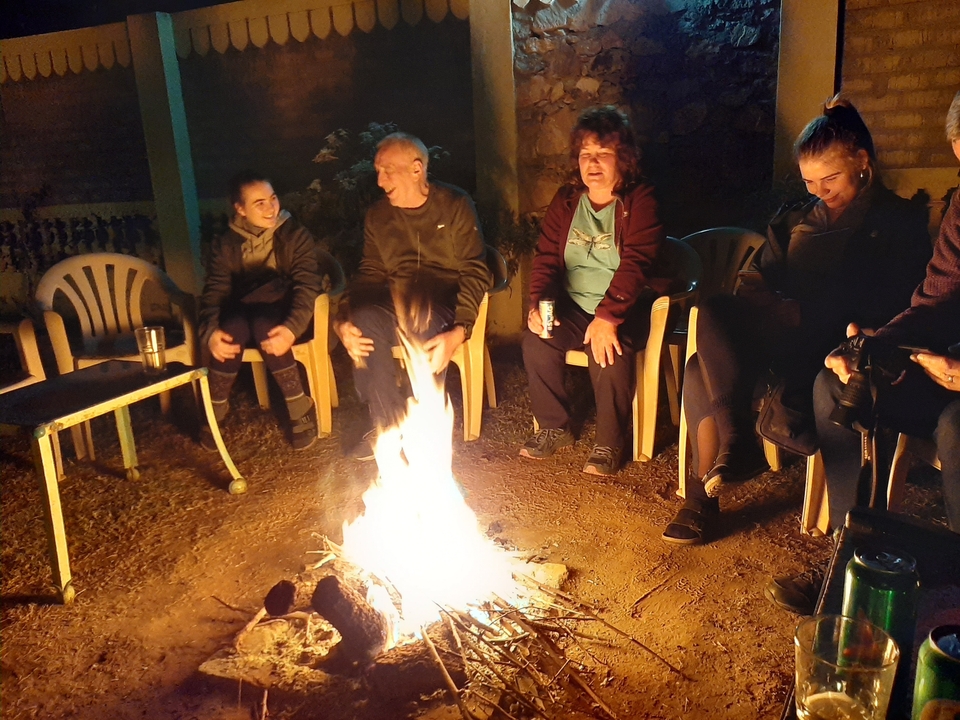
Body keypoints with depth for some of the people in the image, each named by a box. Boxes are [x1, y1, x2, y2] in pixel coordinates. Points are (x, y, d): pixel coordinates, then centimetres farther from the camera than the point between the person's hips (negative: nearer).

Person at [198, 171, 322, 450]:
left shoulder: (296, 235, -3)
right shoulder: (226, 244, 3)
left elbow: (307, 286, -14)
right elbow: (213, 293, -5)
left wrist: (291, 328, -33)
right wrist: (210, 332, -27)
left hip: (281, 316, -2)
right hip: (242, 315, 2)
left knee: (264, 325, -35)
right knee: (232, 327, -33)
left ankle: (300, 408, -22)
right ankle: (215, 412, -15)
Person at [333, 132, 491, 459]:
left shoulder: (455, 205, -4)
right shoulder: (377, 215, 9)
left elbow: (475, 272, -9)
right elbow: (370, 272, 11)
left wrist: (458, 331, -25)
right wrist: (343, 319, -10)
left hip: (444, 294, -3)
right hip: (396, 296, 4)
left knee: (424, 323, -37)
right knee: (364, 320, -29)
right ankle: (386, 426, -18)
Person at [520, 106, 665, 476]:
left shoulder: (640, 201, -8)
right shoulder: (566, 200, 8)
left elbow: (635, 263, -19)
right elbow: (547, 255, 5)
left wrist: (608, 316, -31)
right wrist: (538, 302, -14)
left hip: (623, 310, -4)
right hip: (573, 307, 5)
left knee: (609, 353, -31)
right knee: (536, 340, -20)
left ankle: (609, 443, -9)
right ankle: (555, 428, 1)